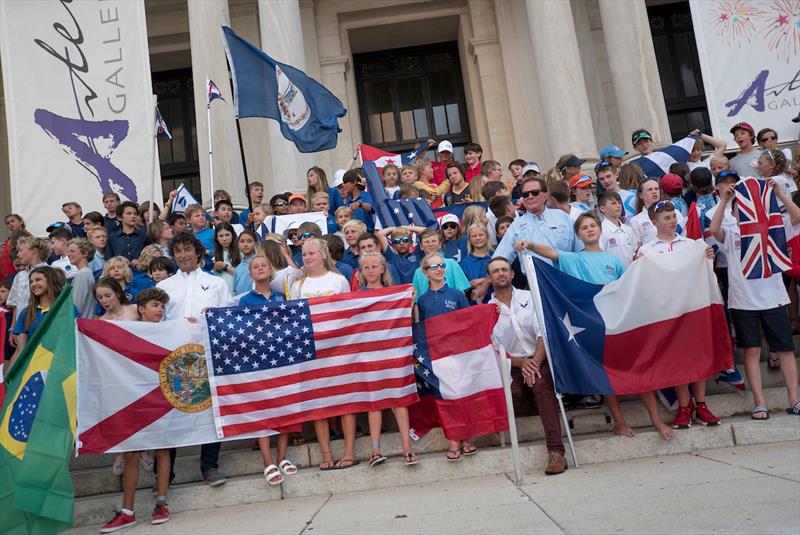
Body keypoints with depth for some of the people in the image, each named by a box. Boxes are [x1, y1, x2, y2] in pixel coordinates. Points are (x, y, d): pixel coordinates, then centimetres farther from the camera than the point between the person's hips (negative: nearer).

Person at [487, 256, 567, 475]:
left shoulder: (529, 298, 8)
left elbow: (543, 333, -2)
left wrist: (535, 363, -17)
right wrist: (522, 363, -14)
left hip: (538, 360, 0)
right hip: (511, 366, 0)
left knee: (541, 384, -32)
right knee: (510, 393, -33)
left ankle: (556, 451, -35)